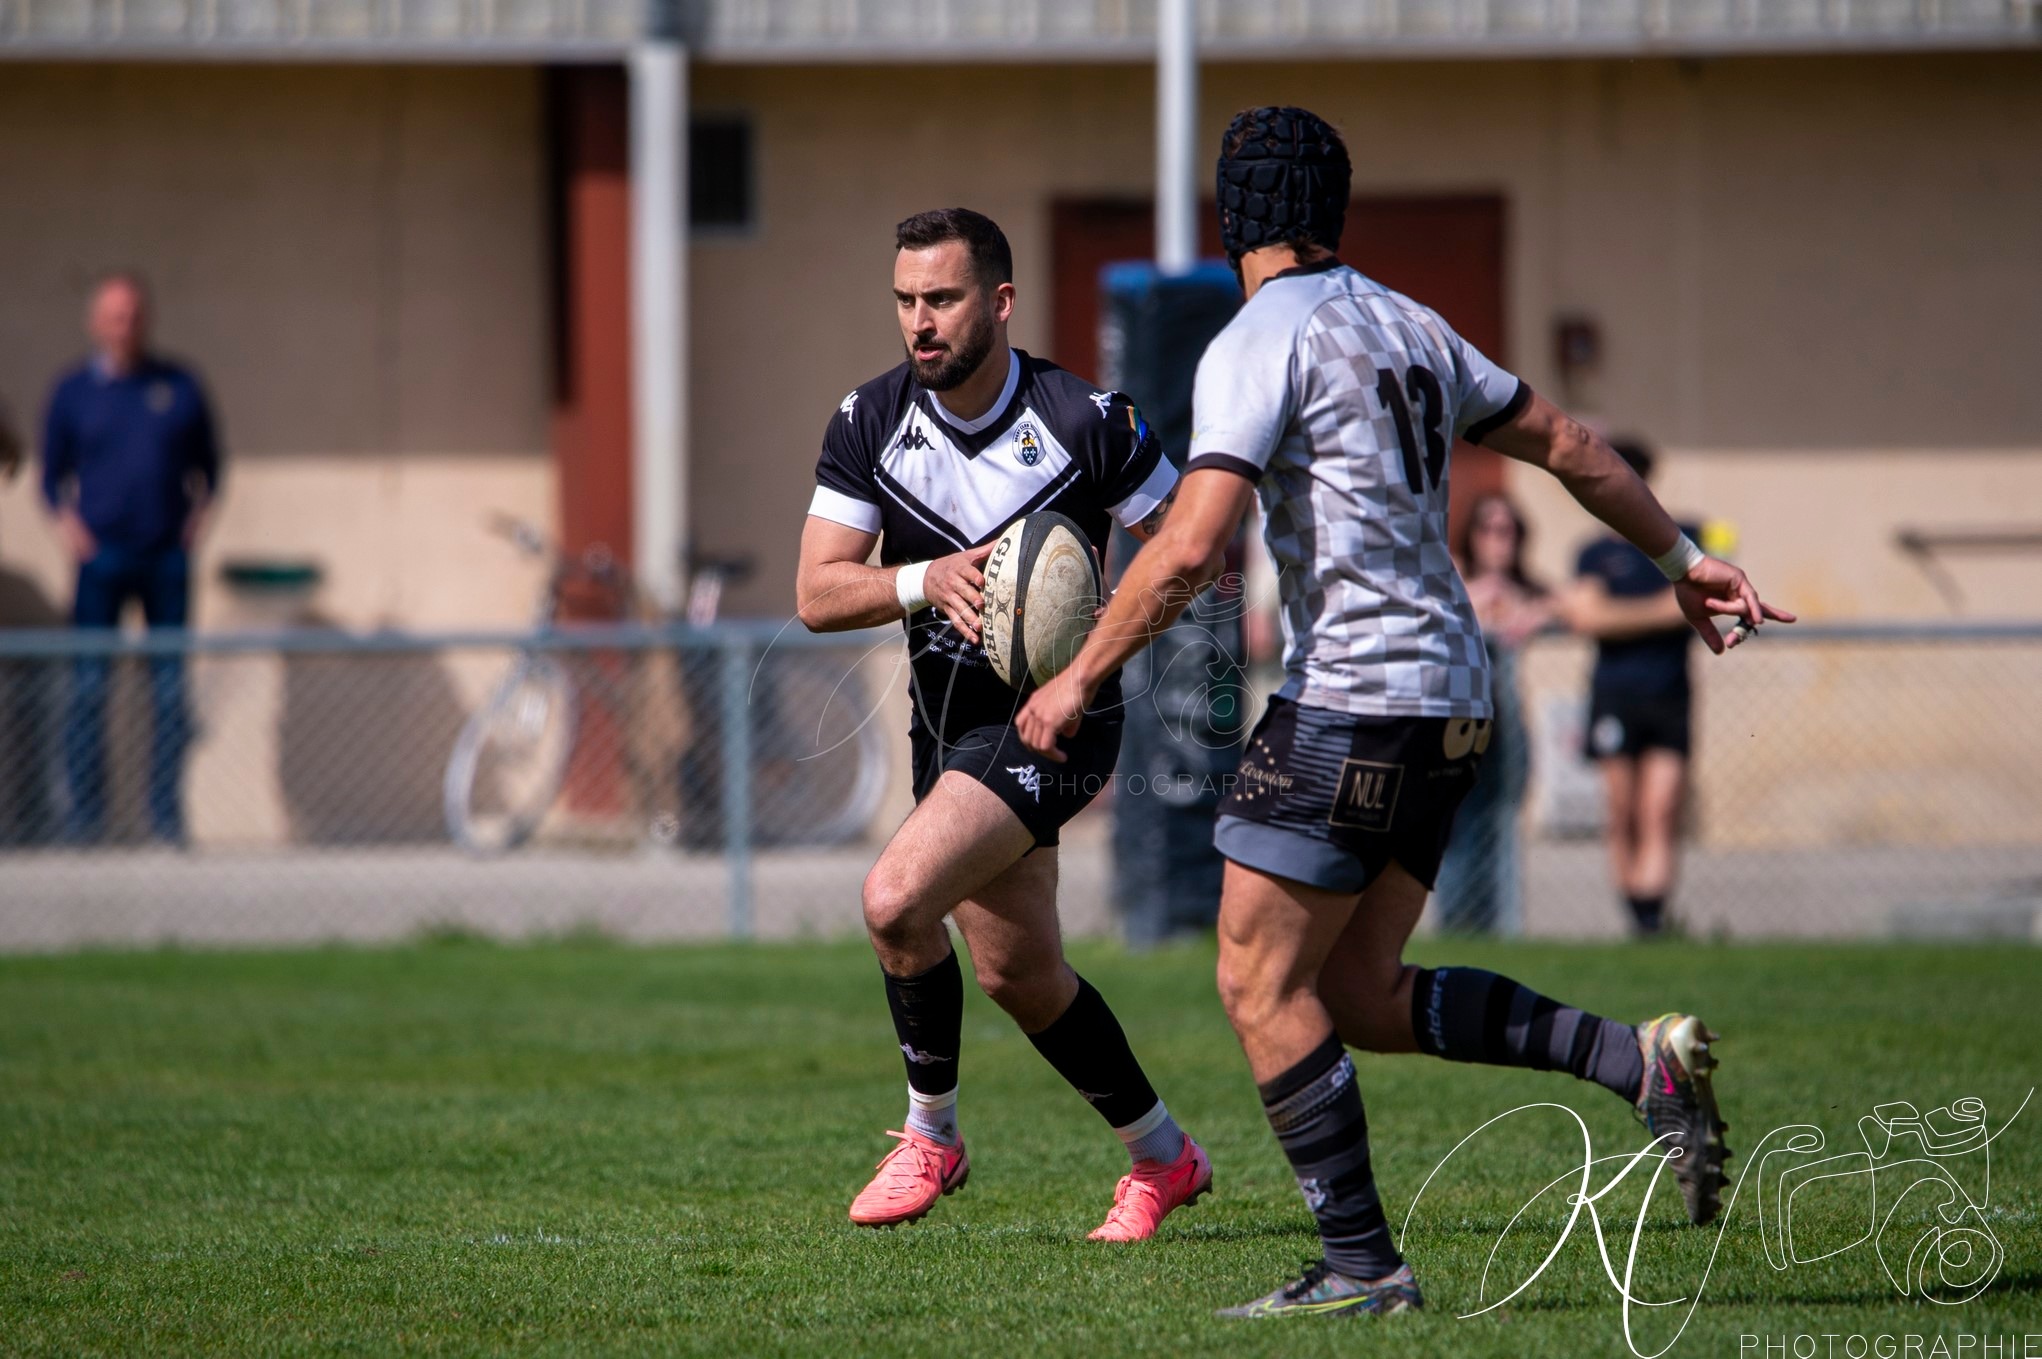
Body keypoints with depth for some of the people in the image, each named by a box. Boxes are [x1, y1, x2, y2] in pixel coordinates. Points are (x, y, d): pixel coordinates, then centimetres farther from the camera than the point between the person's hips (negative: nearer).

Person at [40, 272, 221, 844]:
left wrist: (199, 512, 0)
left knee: (171, 688, 1)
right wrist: (67, 522, -5)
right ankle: (85, 813, -1)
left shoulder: (178, 387, 9)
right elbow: (52, 473, 12)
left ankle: (167, 814, 6)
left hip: (168, 555, 1)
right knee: (89, 686, -5)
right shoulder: (74, 391, 6)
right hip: (101, 555, -1)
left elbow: (208, 463, 17)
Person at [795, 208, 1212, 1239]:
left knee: (897, 898, -23)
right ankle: (1162, 1155, 31)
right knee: (1018, 972, 12)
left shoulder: (1085, 422, -16)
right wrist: (926, 581, -24)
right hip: (947, 723, 6)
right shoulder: (869, 422, -3)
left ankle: (930, 1133, -1)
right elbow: (817, 594, -6)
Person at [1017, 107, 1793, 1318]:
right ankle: (1639, 1060, 1)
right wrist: (1681, 558, 34)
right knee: (1359, 996, 12)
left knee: (1263, 982, -1)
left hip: (1351, 698, -8)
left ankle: (1363, 1266, -3)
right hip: (1449, 705, 8)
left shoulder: (1259, 345, -10)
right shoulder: (1409, 328, 15)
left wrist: (1079, 680, -10)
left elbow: (1192, 545, -19)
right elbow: (1563, 442, 23)